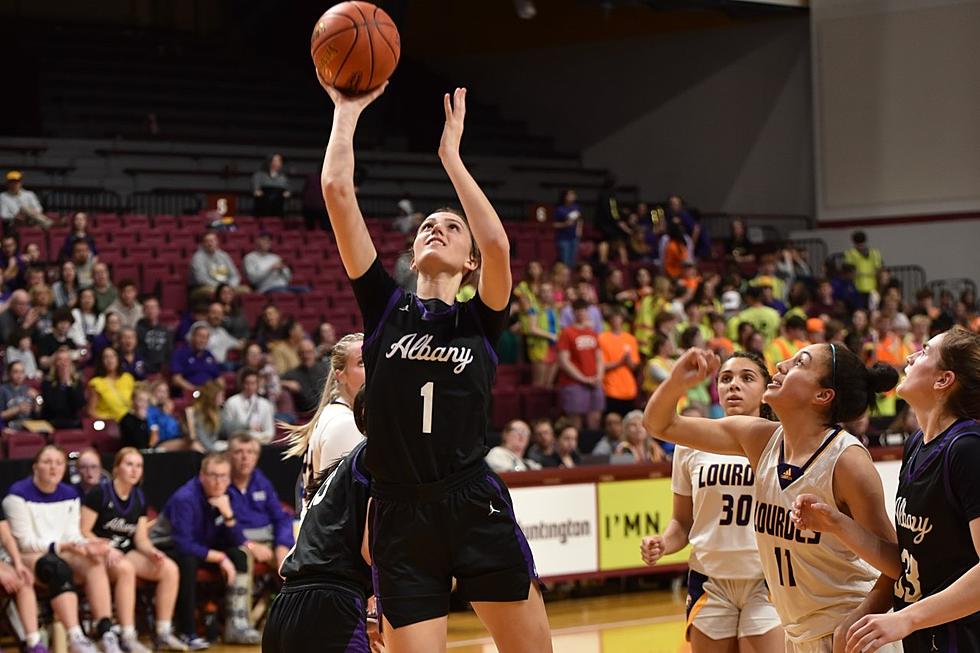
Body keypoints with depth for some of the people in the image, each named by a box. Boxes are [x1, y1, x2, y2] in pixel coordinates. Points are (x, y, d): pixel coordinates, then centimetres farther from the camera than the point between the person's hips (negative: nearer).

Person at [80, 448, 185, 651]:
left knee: (170, 568, -18)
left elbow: (141, 539, 11)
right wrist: (107, 550, -24)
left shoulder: (139, 498, 13)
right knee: (126, 569, -39)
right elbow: (84, 532, -9)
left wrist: (151, 551, -12)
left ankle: (163, 634, -12)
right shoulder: (99, 493, -6)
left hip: (126, 552, 6)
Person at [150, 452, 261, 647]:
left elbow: (238, 542, -4)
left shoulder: (224, 497, -3)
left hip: (200, 549, 8)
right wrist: (220, 558, -26)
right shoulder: (185, 499, -26)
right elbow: (184, 546, -33)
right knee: (188, 560, -37)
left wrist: (228, 514, -22)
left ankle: (237, 625, -14)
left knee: (239, 555, -10)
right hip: (166, 549, -7)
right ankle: (186, 632, -32)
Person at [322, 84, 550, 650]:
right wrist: (347, 110, 8)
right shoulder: (386, 307, 12)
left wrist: (450, 154, -7)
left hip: (477, 510, -1)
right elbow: (337, 192, 4)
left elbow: (498, 245, -13)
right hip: (401, 518, 1)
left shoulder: (480, 319, 8)